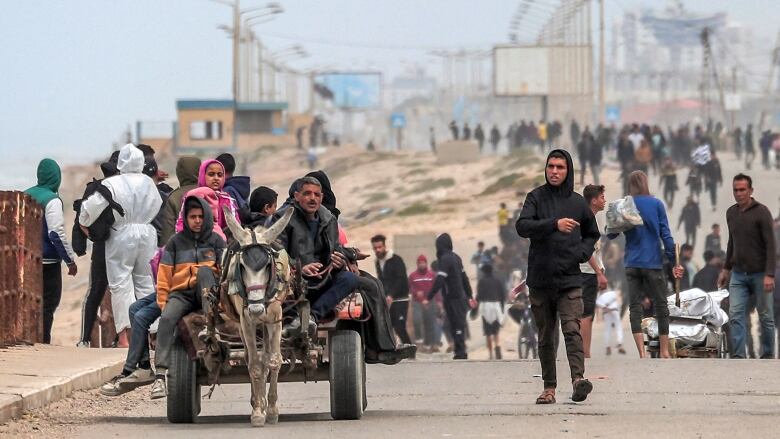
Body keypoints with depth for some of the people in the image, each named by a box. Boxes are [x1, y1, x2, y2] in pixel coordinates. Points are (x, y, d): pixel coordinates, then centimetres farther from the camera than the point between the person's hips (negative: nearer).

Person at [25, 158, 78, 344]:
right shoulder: (52, 200, -13)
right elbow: (57, 233, -17)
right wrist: (71, 260, -9)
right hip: (47, 261, -7)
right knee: (48, 303, -2)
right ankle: (43, 342, -8)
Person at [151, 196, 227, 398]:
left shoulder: (216, 241, 12)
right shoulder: (175, 242, 13)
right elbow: (164, 276, 10)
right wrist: (163, 303, -1)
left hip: (208, 292, -1)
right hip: (181, 294, 1)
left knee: (204, 270, -32)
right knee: (167, 319, -30)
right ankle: (160, 376, -39)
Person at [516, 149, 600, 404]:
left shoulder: (578, 203, 9)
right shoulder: (536, 198, 4)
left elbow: (592, 234, 24)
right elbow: (522, 226, -13)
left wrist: (582, 253, 3)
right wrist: (554, 224, -26)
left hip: (569, 279, -1)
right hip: (540, 279, 1)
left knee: (572, 329, -17)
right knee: (545, 337, 7)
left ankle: (578, 379, -30)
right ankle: (549, 388, 12)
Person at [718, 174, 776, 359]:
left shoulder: (761, 212, -12)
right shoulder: (731, 213, 8)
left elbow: (770, 245, -15)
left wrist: (769, 275, -22)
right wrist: (726, 268, 19)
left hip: (759, 274, -5)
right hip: (738, 274, 5)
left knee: (765, 316, 4)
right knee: (735, 315, -5)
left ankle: (768, 357, 14)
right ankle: (738, 357, -6)